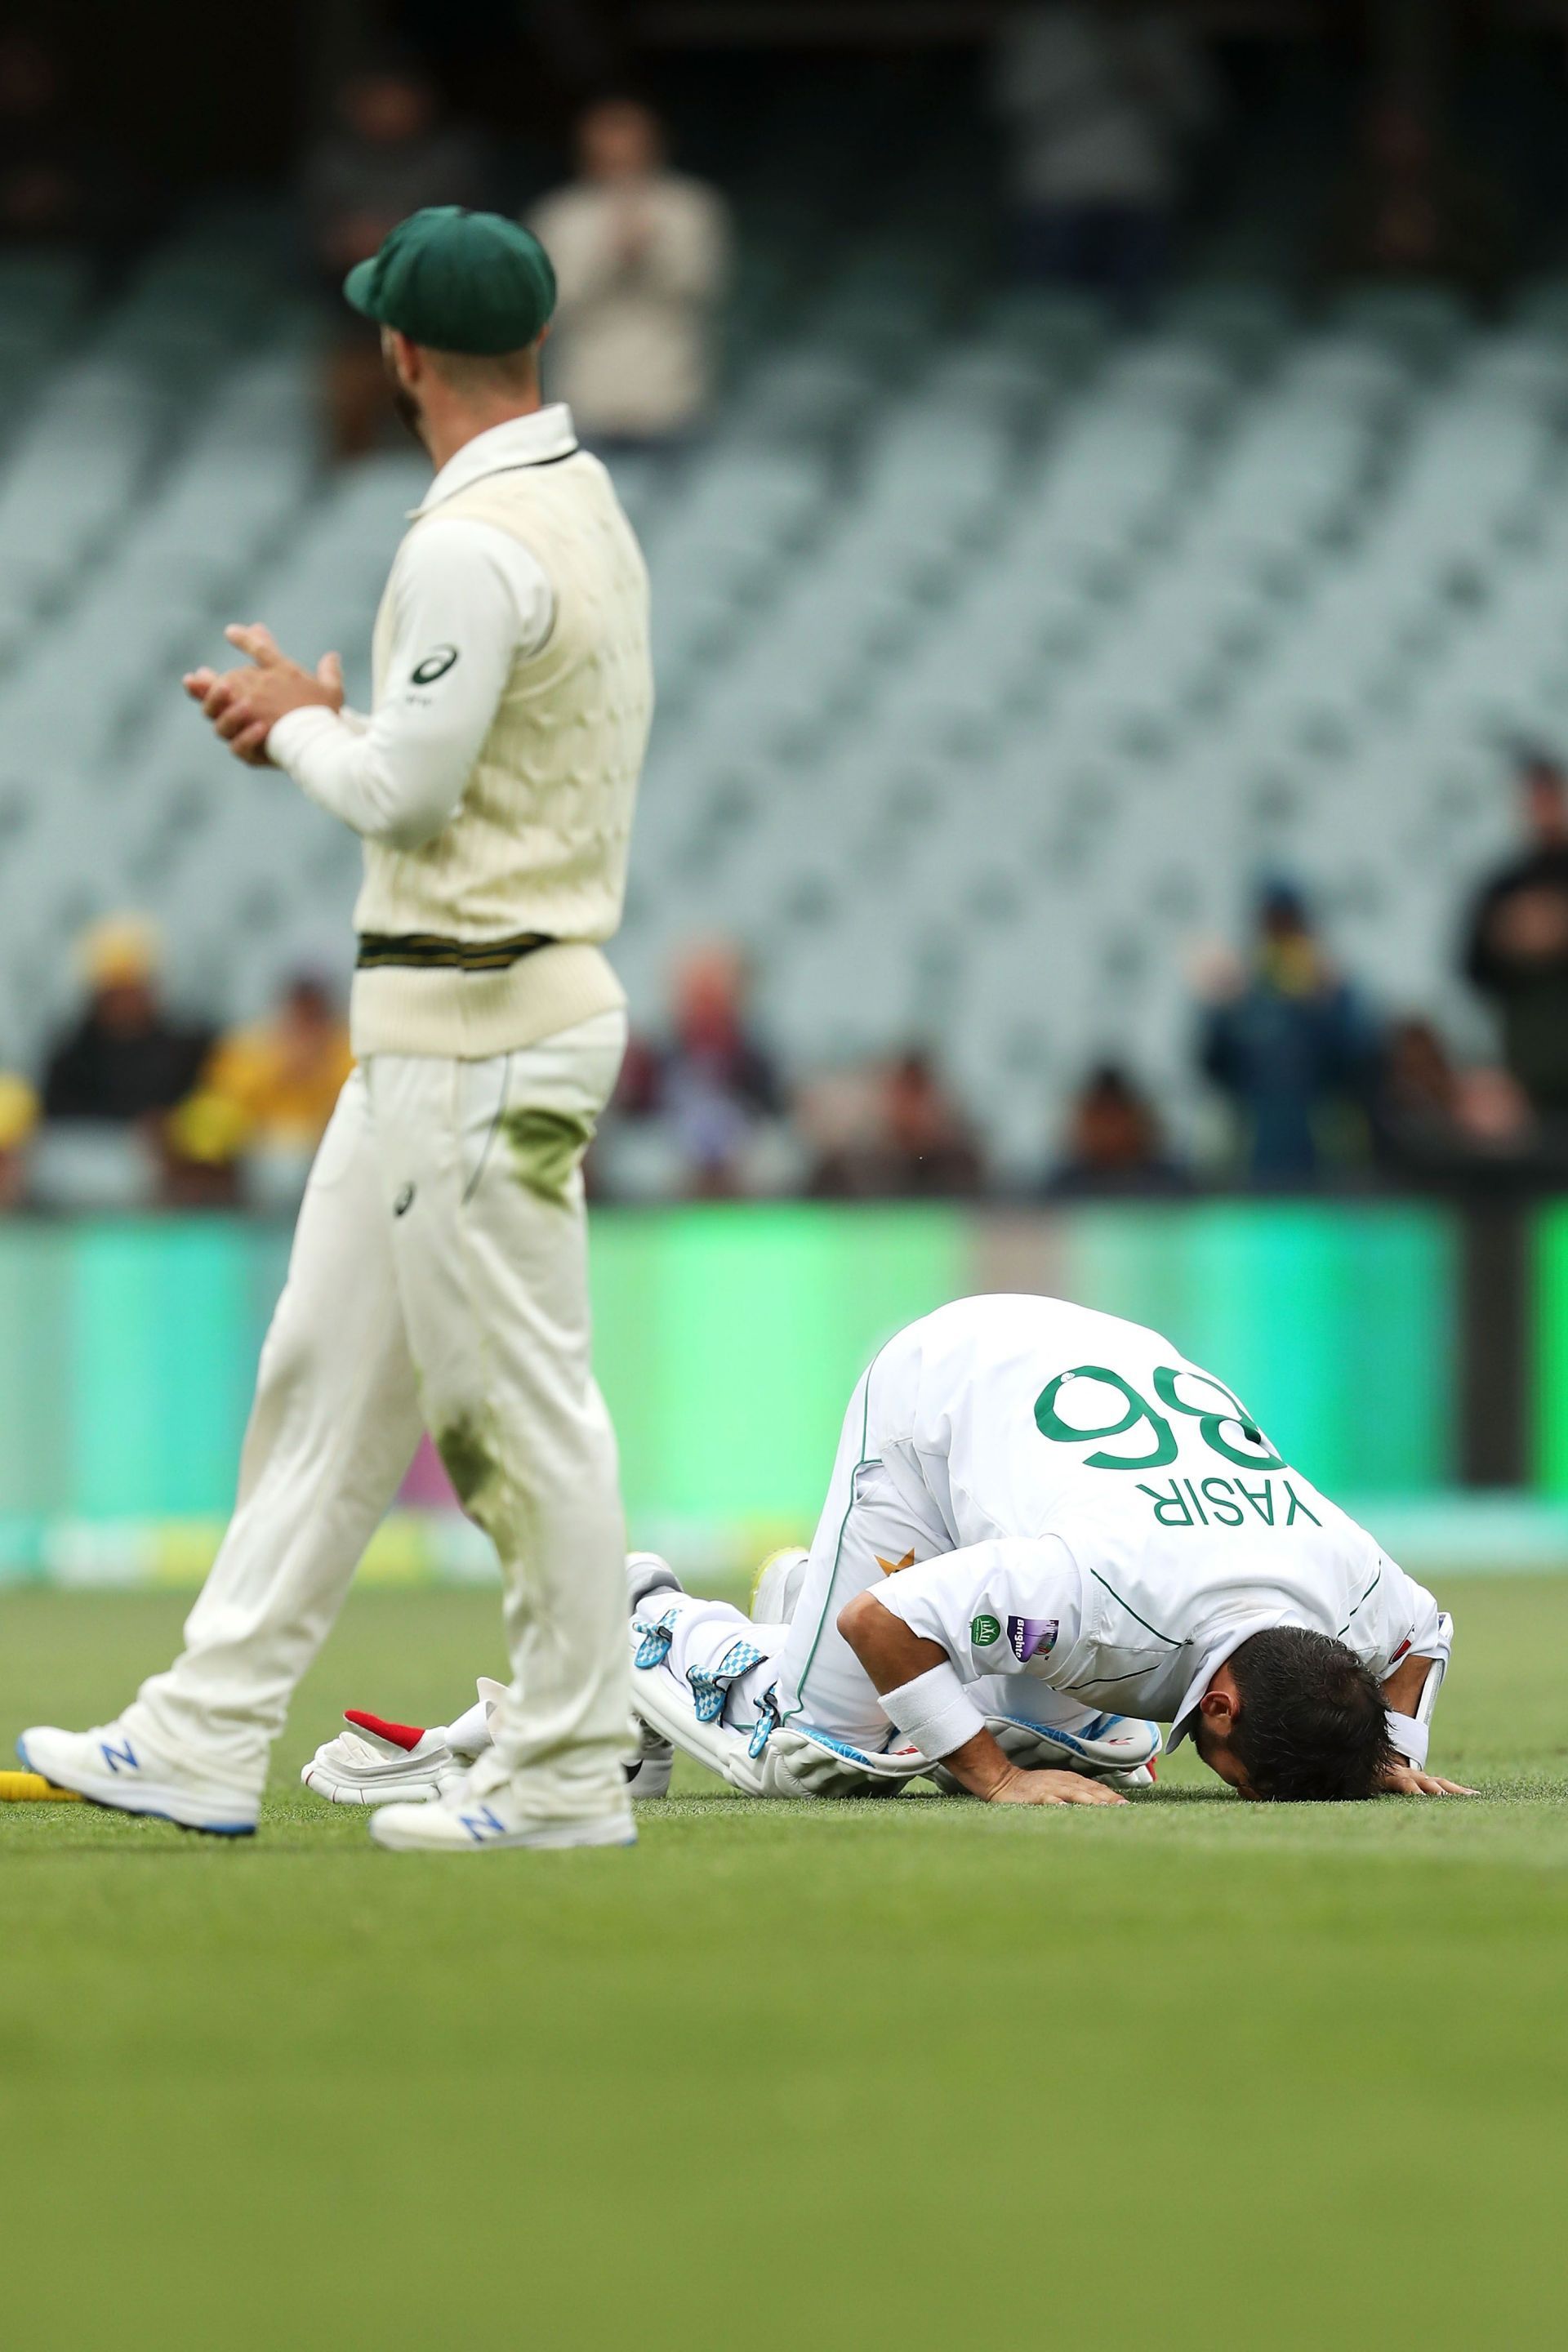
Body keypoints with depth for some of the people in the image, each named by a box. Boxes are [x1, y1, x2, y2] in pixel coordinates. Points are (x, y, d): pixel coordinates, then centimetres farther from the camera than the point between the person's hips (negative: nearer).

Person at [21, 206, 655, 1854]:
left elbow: (404, 792, -20)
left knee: (517, 1401, -5)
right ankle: (206, 1741, 15)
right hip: (431, 1030, 11)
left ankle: (567, 1777, 0)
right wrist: (320, 725, 12)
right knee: (328, 1371, 12)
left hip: (481, 1033, -11)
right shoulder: (585, 507, 14)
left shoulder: (472, 545, -18)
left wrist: (300, 723, -1)